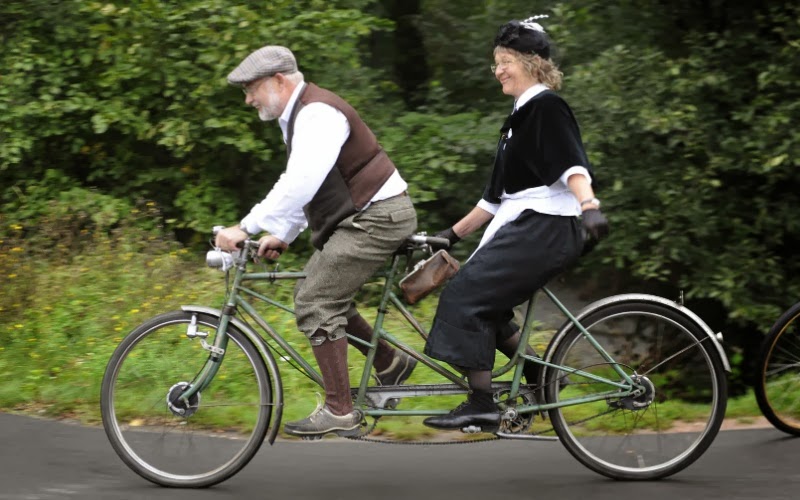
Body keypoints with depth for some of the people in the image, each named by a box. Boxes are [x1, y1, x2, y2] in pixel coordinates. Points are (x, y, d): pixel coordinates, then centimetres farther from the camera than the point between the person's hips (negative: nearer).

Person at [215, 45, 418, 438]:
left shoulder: (317, 114, -19)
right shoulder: (298, 116, 15)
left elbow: (300, 183, -30)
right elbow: (301, 184, 21)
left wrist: (246, 228, -31)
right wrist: (282, 235, 11)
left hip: (376, 217, -11)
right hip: (358, 217, 11)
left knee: (315, 303, -13)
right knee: (323, 297, 14)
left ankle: (339, 410, -11)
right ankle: (390, 364, 23)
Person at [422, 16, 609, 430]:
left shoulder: (547, 106, -7)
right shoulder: (520, 117, 22)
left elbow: (572, 165, -23)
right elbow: (498, 194, 26)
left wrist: (590, 206, -40)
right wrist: (453, 233, 27)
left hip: (546, 228, -10)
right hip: (523, 228, 10)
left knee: (466, 296, -15)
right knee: (483, 306, 9)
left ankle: (481, 405, -15)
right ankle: (541, 377, 16)